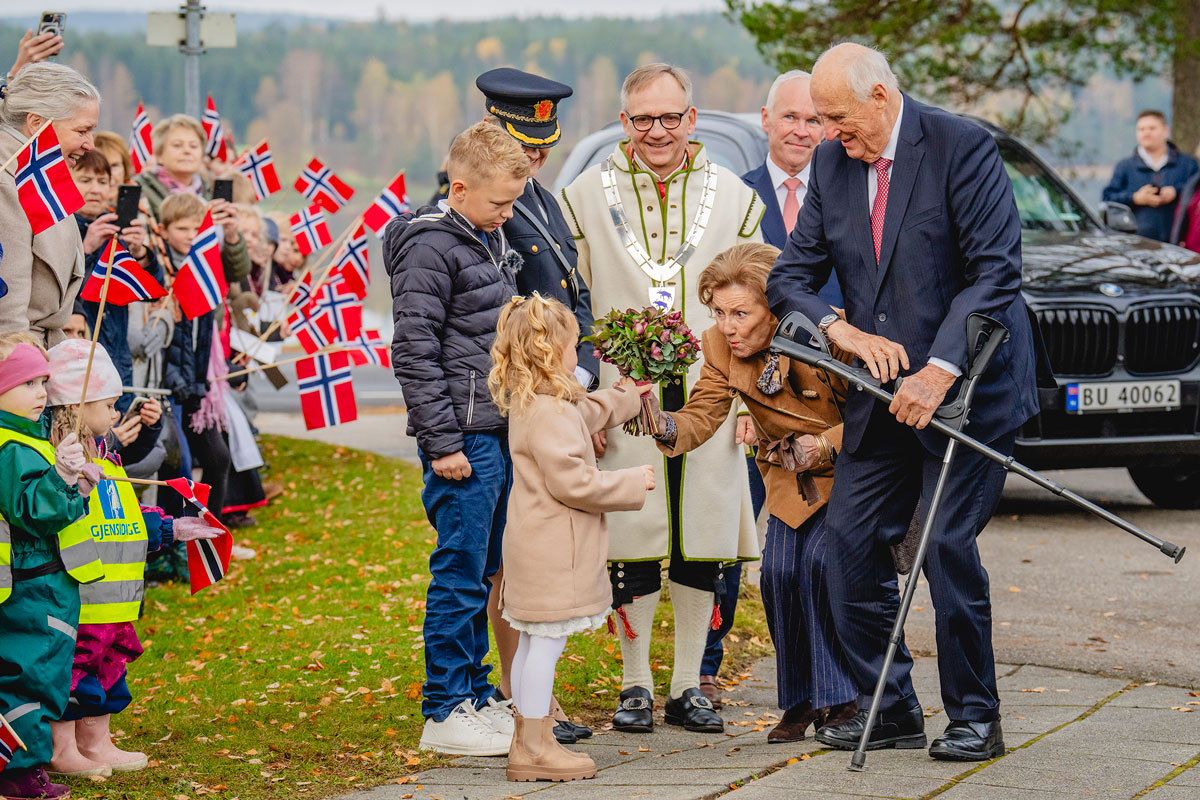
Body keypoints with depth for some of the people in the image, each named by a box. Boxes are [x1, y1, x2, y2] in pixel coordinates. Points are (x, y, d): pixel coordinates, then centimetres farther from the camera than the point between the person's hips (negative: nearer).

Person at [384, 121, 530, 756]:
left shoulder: (491, 238, 15)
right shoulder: (431, 248, -13)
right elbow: (414, 352, -16)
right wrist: (442, 443, -18)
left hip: (500, 432, 9)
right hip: (464, 439, -9)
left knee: (483, 572, 14)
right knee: (460, 575, -5)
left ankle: (476, 696, 23)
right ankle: (444, 713, 0)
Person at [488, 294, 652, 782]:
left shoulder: (528, 405, 14)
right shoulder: (550, 414, -20)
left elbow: (585, 415, 35)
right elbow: (573, 481, -24)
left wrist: (626, 397, 46)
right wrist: (632, 484, -12)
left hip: (534, 544, 11)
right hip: (552, 550, -11)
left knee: (533, 642, 13)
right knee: (546, 641, -7)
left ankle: (526, 740, 19)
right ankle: (534, 747, -4)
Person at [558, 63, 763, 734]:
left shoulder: (734, 198, 7)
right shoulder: (587, 197, 4)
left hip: (709, 396, 2)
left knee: (703, 538, 4)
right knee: (633, 537, -2)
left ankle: (689, 686, 15)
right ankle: (636, 686, 10)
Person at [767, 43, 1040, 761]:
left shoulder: (962, 146, -12)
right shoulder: (832, 163, 7)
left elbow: (996, 271, -17)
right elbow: (791, 277, 8)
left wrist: (939, 372, -23)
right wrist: (848, 333, -12)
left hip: (969, 382, -6)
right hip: (883, 391, 6)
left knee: (948, 545, -10)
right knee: (851, 541, 1)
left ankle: (975, 719, 3)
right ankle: (891, 710, 14)